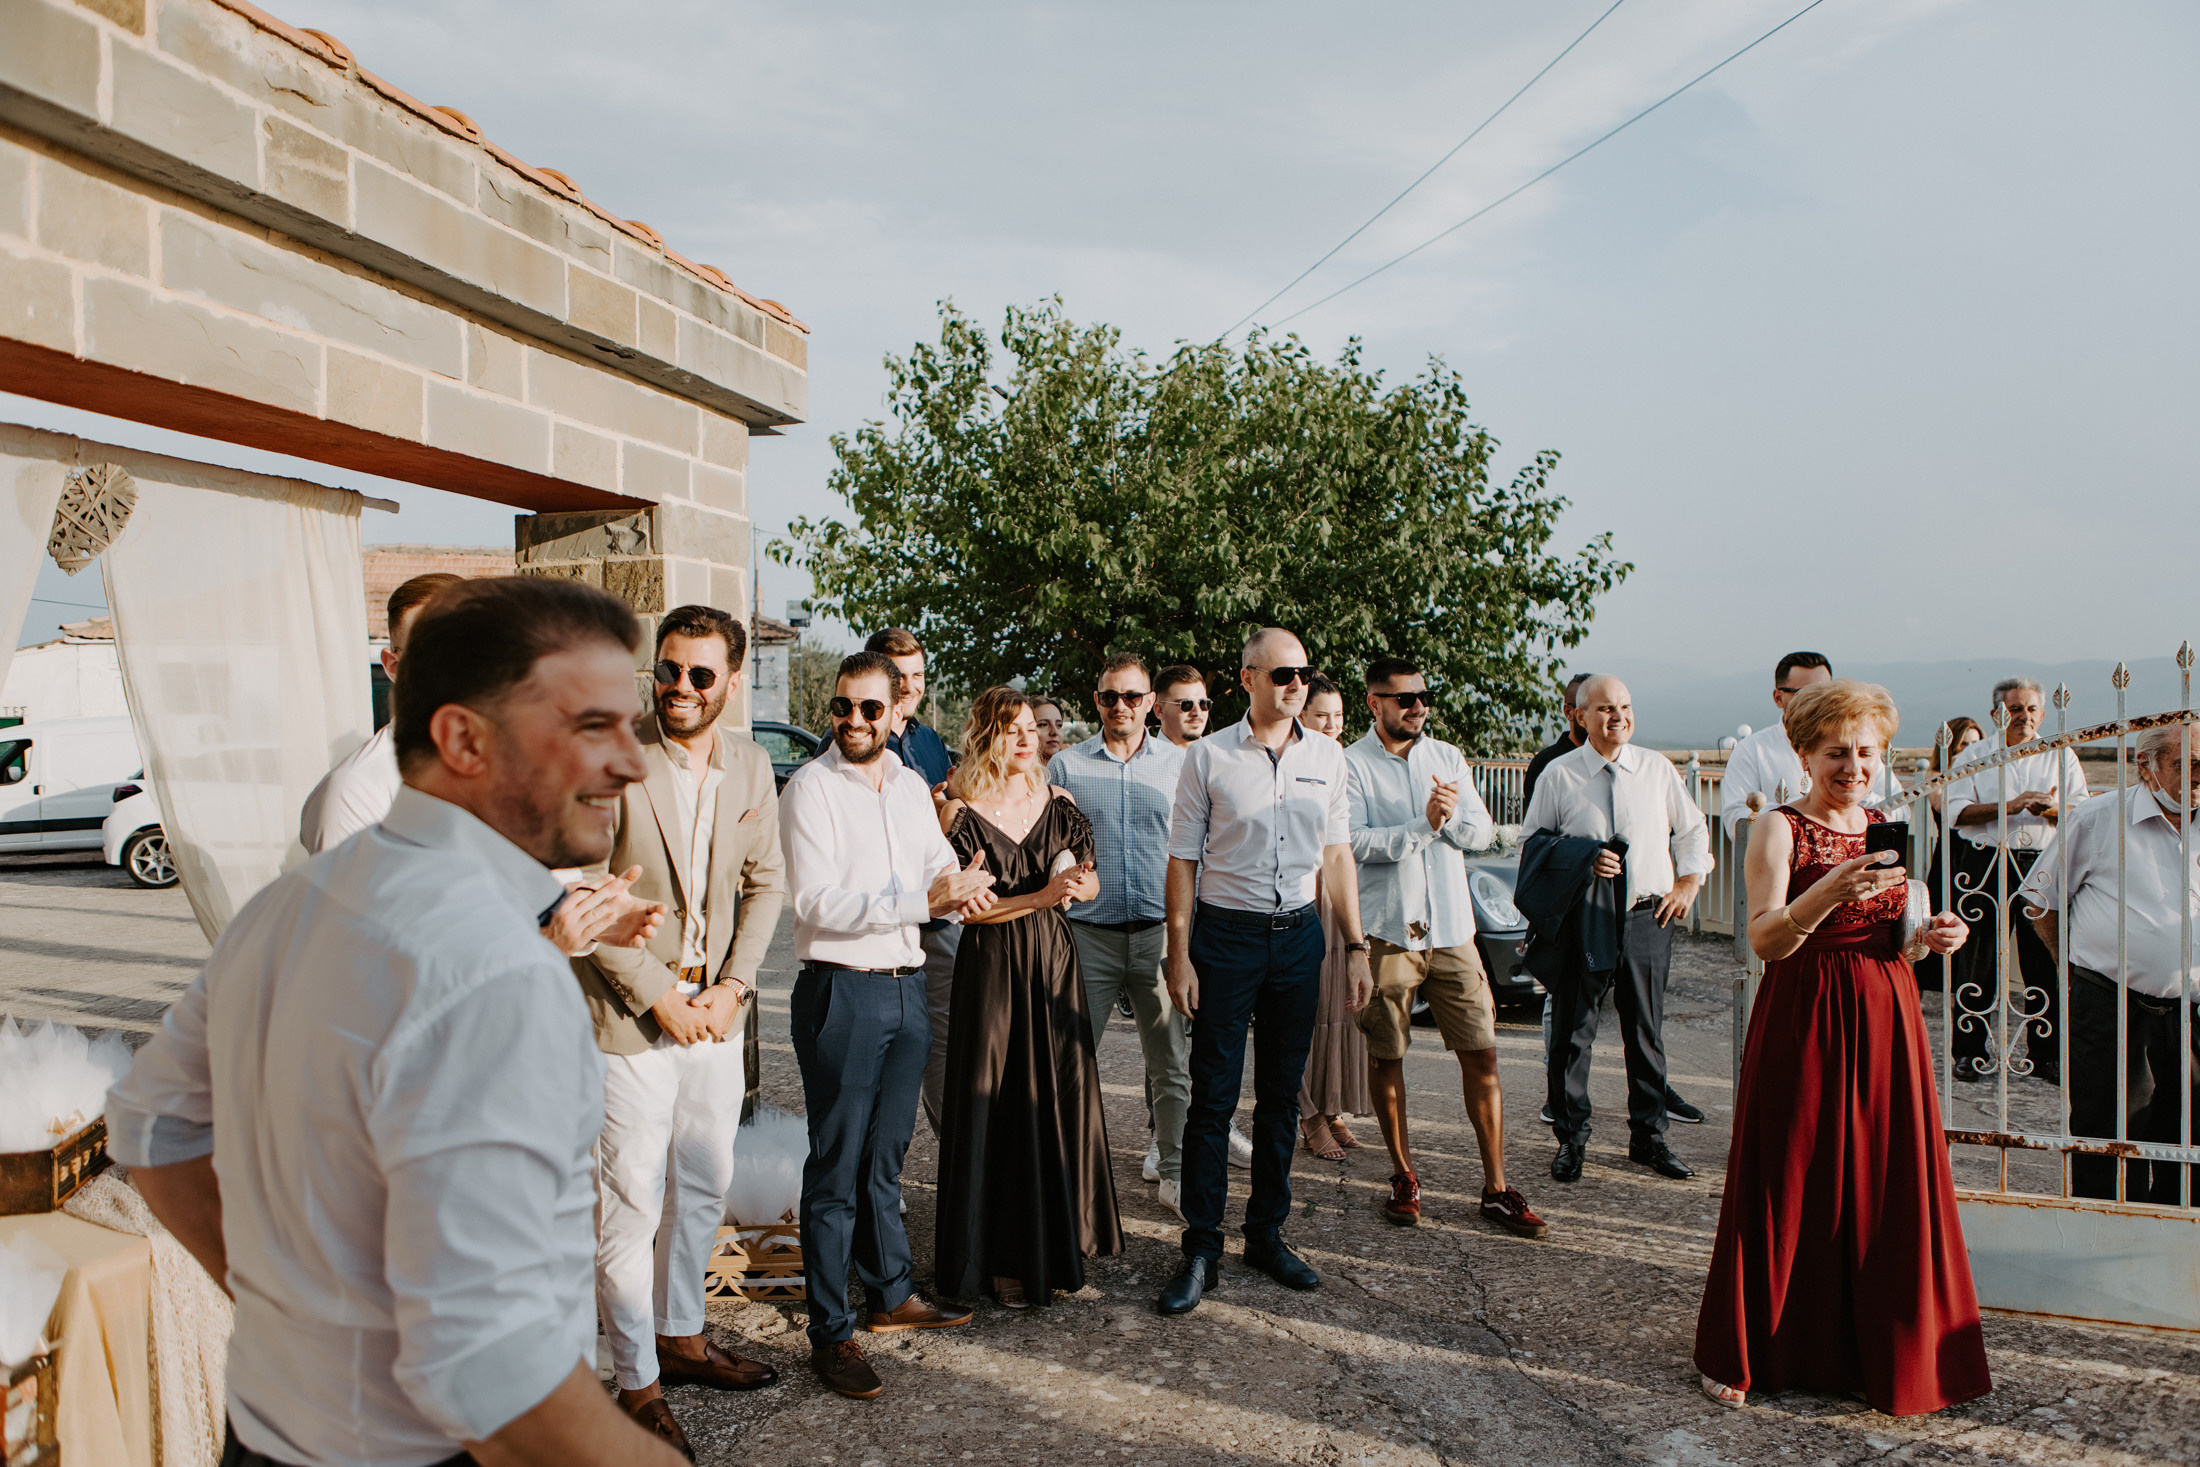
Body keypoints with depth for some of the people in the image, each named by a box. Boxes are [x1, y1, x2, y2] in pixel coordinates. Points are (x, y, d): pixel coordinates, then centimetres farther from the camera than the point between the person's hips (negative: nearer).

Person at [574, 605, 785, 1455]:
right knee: (631, 1206, 4)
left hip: (715, 1011, 6)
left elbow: (765, 882, 8)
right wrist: (658, 995, -14)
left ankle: (681, 1338, 38)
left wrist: (732, 986, -4)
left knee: (704, 1189, 18)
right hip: (628, 1015, -6)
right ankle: (638, 1385, 21)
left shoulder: (750, 766, 3)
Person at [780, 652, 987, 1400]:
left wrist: (957, 887, -13)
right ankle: (830, 1332, 14)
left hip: (907, 988, 6)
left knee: (885, 1156, 18)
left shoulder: (911, 788, 11)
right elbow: (816, 902, -17)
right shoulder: (810, 787, -9)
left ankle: (890, 1295, 33)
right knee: (837, 1166, 2)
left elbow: (942, 868, 12)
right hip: (841, 992, -6)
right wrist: (924, 898, -23)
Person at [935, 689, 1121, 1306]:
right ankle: (1002, 1259, 13)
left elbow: (1090, 884, 11)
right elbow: (967, 906, -10)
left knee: (1062, 1096, 6)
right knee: (997, 1106, 0)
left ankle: (1060, 1243, 21)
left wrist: (1073, 881, -11)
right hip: (992, 964, -4)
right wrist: (1039, 896, -18)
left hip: (1054, 958, 4)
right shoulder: (963, 810, -5)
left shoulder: (1057, 802, 7)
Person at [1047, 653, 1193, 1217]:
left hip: (1159, 932, 1)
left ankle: (1174, 1173, 21)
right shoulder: (1066, 765, 5)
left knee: (1173, 1063, 6)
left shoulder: (1178, 763, 7)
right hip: (1089, 932, 0)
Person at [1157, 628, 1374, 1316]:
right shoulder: (1209, 757, -4)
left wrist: (1356, 947, 7)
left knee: (1281, 1093, 12)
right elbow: (1182, 860, -3)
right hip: (1225, 933, -3)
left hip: (1299, 933, 4)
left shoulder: (1327, 755, 6)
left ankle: (1267, 1234, 26)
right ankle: (1202, 1250, 12)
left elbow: (1337, 854, 10)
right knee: (1213, 1096, 0)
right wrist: (1179, 955, -7)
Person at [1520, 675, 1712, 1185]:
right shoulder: (1558, 774, -1)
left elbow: (1692, 829, 18)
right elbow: (1532, 843, 2)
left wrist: (1689, 880, 5)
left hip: (1648, 916, 2)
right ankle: (1571, 1138, 17)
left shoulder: (1657, 769, 7)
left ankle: (1648, 1137, 25)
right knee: (1572, 1032, 3)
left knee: (1647, 1031, 11)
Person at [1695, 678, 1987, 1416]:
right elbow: (1765, 939, -18)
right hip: (1802, 1023, -5)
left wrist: (1934, 935, -3)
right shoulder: (1779, 827, -7)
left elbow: (1895, 938, 18)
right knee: (1788, 1186, 1)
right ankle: (1739, 1354, 16)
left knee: (1889, 1186, 8)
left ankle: (1883, 1351, 27)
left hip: (1886, 1021, 5)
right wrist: (1830, 892, -34)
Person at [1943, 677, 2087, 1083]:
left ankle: (2046, 1054, 12)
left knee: (2045, 963, 1)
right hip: (1985, 864, -1)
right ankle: (1970, 1051, 11)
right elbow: (1957, 811, -3)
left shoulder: (2061, 756, 12)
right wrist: (2008, 806, -15)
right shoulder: (1976, 756, 7)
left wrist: (2049, 810, -14)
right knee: (1977, 962, 2)